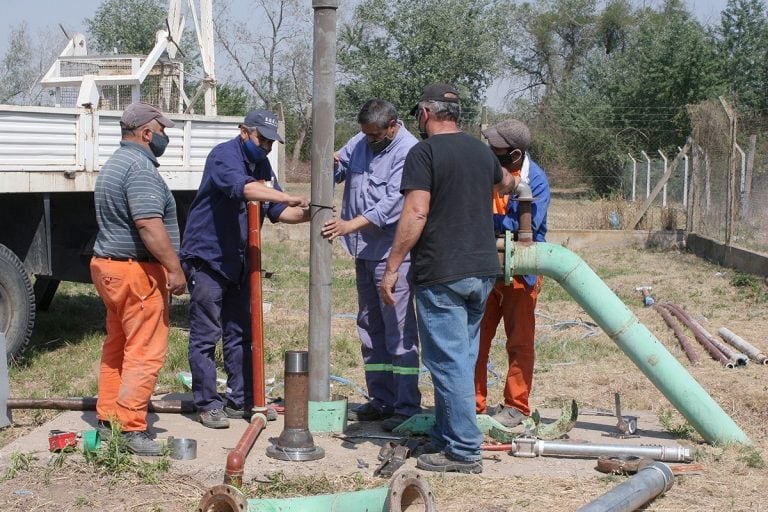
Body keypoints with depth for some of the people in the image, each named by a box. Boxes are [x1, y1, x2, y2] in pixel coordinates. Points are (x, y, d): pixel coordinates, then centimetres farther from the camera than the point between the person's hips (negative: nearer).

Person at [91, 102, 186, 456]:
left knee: (116, 347, 16)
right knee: (145, 353, -8)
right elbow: (149, 225, -26)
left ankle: (107, 419, 22)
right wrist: (174, 268, -23)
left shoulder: (114, 164, 19)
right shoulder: (140, 167, -16)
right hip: (137, 271, -11)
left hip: (107, 265, 11)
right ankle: (130, 429, -8)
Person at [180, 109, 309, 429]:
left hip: (238, 264, 9)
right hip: (207, 259, -8)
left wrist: (305, 214, -8)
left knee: (239, 335, 12)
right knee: (206, 337, -3)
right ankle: (207, 405, 5)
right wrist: (291, 199, -42)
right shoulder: (224, 156, -15)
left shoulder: (262, 166, 12)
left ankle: (240, 401, 20)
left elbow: (277, 211, 11)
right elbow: (243, 187, -35)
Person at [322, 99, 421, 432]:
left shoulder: (408, 152, -15)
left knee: (399, 332, -7)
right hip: (365, 252, 9)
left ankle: (408, 407, -1)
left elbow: (392, 204, -22)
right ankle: (381, 400, 23)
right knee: (370, 329, 13)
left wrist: (351, 225, -26)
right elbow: (338, 171, 16)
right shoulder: (361, 141, 9)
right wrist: (329, 165, -7)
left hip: (393, 254, -8)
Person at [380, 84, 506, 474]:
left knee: (449, 361, -3)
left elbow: (416, 212, -19)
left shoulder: (424, 152, -9)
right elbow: (501, 181, 36)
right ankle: (445, 437, 24)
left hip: (441, 274, -7)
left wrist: (392, 267, -15)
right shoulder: (481, 150, 13)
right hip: (482, 271, 8)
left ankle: (464, 451, -1)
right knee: (461, 358, 15)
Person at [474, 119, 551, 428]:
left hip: (520, 271, -5)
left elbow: (526, 225, -26)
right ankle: (473, 403, 18)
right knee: (476, 338, 8)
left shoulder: (535, 180, -16)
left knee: (519, 342, 6)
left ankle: (516, 406, 15)